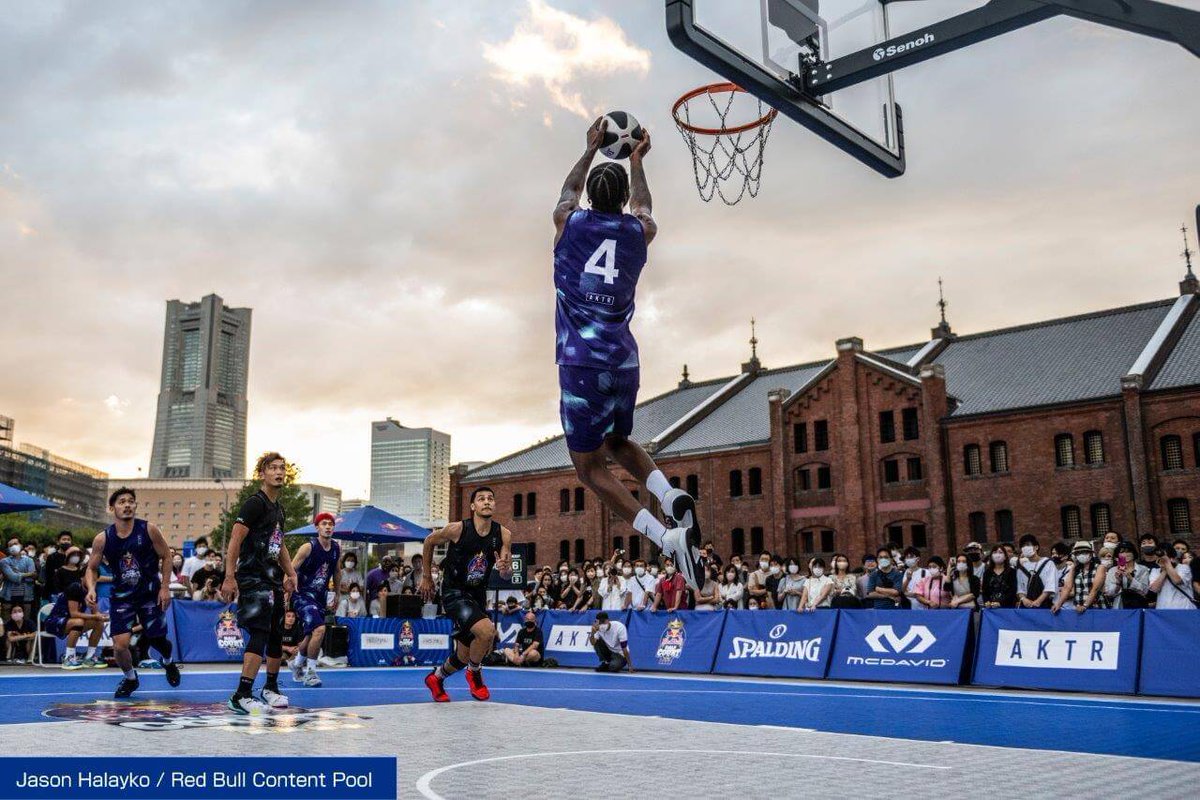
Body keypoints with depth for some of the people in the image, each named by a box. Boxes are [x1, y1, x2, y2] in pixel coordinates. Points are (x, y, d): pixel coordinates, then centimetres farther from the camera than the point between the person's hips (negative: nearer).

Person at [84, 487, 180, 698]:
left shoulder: (149, 530, -11)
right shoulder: (102, 539, -9)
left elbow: (166, 557, -2)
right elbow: (92, 568, 3)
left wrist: (165, 587, -8)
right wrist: (91, 588, -17)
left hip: (150, 592, 0)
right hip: (121, 595, 0)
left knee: (156, 639, 9)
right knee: (120, 645, -10)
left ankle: (167, 662, 46)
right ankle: (130, 679, 21)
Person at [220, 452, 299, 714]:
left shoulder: (278, 508, 18)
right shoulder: (255, 503, -10)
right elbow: (235, 540, -17)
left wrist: (290, 573, 24)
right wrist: (229, 577, -24)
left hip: (273, 580, 9)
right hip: (253, 578, -9)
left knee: (277, 635, 14)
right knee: (260, 633, -17)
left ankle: (271, 687, 29)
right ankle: (241, 696, -17)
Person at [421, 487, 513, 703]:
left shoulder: (504, 535, -8)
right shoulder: (457, 529, -17)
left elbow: (507, 575, -3)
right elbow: (429, 541, 1)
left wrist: (505, 569, -27)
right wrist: (427, 577, 7)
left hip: (478, 595, 5)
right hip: (454, 593, -5)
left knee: (464, 656, 14)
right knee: (486, 630, -29)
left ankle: (436, 678, 44)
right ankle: (474, 673, 0)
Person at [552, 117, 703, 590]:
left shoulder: (569, 223, 3)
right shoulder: (639, 231, 8)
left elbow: (569, 189, 27)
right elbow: (641, 203, 33)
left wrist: (591, 150, 42)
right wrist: (636, 160, 48)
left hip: (581, 364, -4)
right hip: (624, 362, 4)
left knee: (590, 467, 1)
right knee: (617, 442, 27)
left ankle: (666, 537, -16)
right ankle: (672, 498, 1)